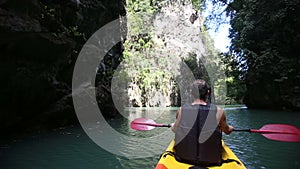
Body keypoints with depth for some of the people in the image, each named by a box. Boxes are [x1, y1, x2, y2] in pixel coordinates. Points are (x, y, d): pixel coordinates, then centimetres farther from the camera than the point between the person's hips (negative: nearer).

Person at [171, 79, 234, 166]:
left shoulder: (182, 110, -12)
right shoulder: (218, 112, -14)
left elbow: (174, 129, 5)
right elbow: (227, 131, 6)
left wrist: (173, 125, 30)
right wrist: (230, 128, 31)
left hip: (184, 159, 1)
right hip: (210, 162, 0)